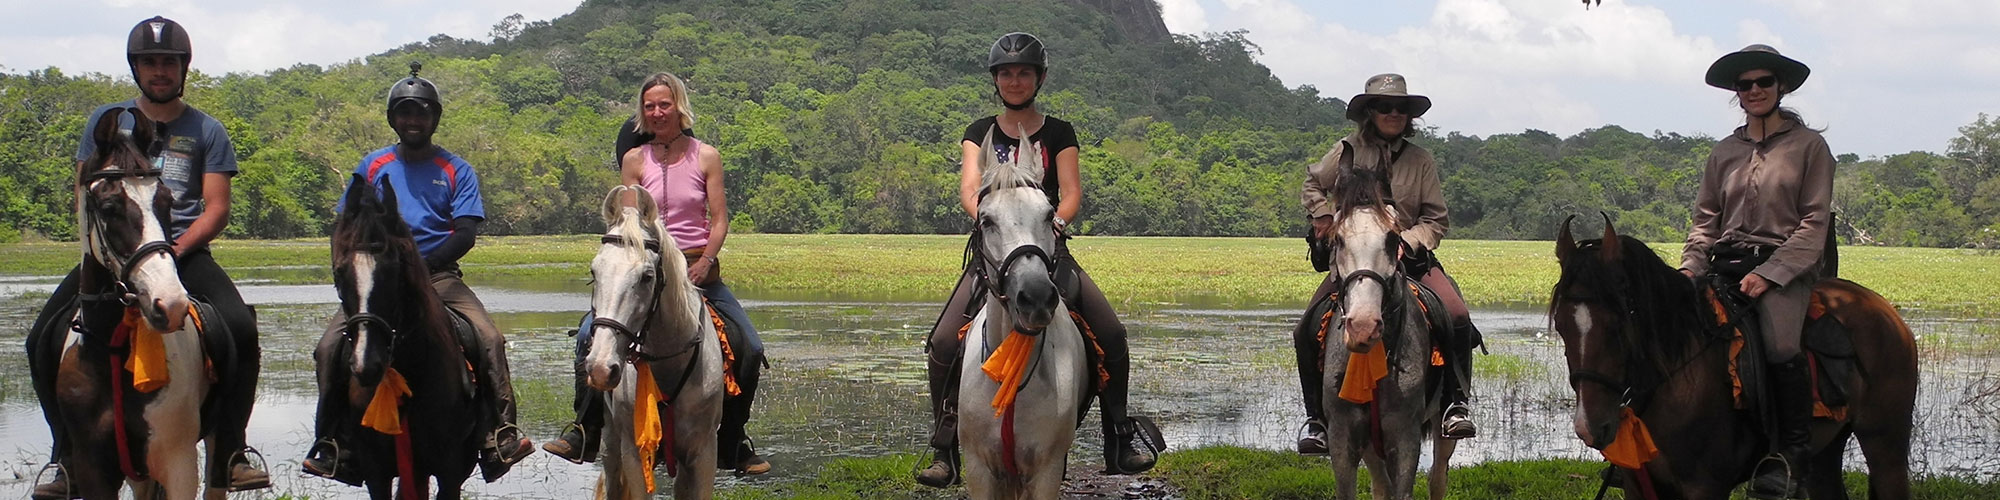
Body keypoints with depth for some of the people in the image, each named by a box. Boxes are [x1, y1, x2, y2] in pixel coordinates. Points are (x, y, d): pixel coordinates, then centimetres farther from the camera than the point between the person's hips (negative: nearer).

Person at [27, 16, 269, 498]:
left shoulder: (206, 131, 10)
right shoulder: (106, 121, 14)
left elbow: (216, 209, 3)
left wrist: (177, 249, -14)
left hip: (184, 250, -1)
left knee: (240, 329, -27)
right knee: (44, 339, -17)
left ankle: (229, 454, -17)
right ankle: (68, 457, -4)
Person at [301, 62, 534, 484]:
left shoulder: (456, 171, 9)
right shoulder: (373, 167, 14)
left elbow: (465, 233, -2)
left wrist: (422, 265, -16)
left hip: (439, 276, -1)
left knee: (489, 339, -25)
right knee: (331, 345, -20)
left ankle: (501, 436, -22)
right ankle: (329, 442, -12)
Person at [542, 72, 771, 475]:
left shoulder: (706, 157, 1)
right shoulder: (635, 159, 2)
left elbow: (719, 220, -2)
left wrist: (702, 264, -18)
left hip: (700, 268, 0)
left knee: (749, 349, -11)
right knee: (591, 335, -20)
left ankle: (733, 445, 4)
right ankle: (584, 433, -13)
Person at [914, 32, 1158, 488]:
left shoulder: (1059, 133, 10)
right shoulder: (980, 132, 12)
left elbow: (1072, 192, -1)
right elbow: (969, 185, -3)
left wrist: (1056, 219, -23)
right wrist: (982, 213, -25)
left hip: (1050, 248, 0)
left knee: (1111, 335, -17)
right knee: (944, 343, -20)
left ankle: (1119, 444, -4)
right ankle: (945, 452, -13)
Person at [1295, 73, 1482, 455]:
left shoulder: (1421, 161, 5)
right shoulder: (1346, 152, 5)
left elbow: (1436, 219, 6)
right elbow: (1313, 185, 23)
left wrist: (1407, 241, -13)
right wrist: (1323, 215, 4)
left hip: (1410, 255, 0)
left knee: (1457, 317, -24)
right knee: (1308, 330, -16)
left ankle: (1456, 405, -15)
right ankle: (1317, 418, -4)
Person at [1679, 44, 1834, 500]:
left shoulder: (1809, 146, 5)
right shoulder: (1724, 152, 18)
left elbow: (1814, 224, -2)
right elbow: (1706, 219, 18)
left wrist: (1769, 274, -13)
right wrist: (1691, 268, -1)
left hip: (1786, 265, -5)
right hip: (1726, 264, 5)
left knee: (1779, 344, -32)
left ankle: (1792, 454, -19)